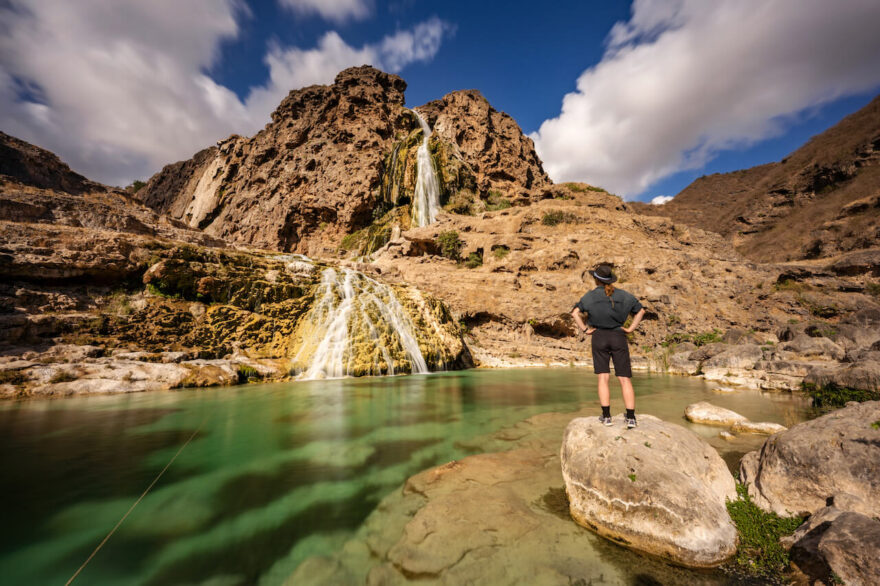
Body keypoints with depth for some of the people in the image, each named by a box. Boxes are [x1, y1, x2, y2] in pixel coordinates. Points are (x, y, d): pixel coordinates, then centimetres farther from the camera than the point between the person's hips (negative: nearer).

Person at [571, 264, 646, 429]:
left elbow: (575, 313, -14)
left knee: (603, 378, 4)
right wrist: (630, 328, 9)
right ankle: (631, 417, 3)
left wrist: (584, 330, -6)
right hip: (619, 337, 2)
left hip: (599, 337, -2)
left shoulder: (591, 295, -3)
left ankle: (606, 416, 5)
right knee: (625, 379, 4)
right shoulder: (622, 295, 6)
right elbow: (641, 310, 11)